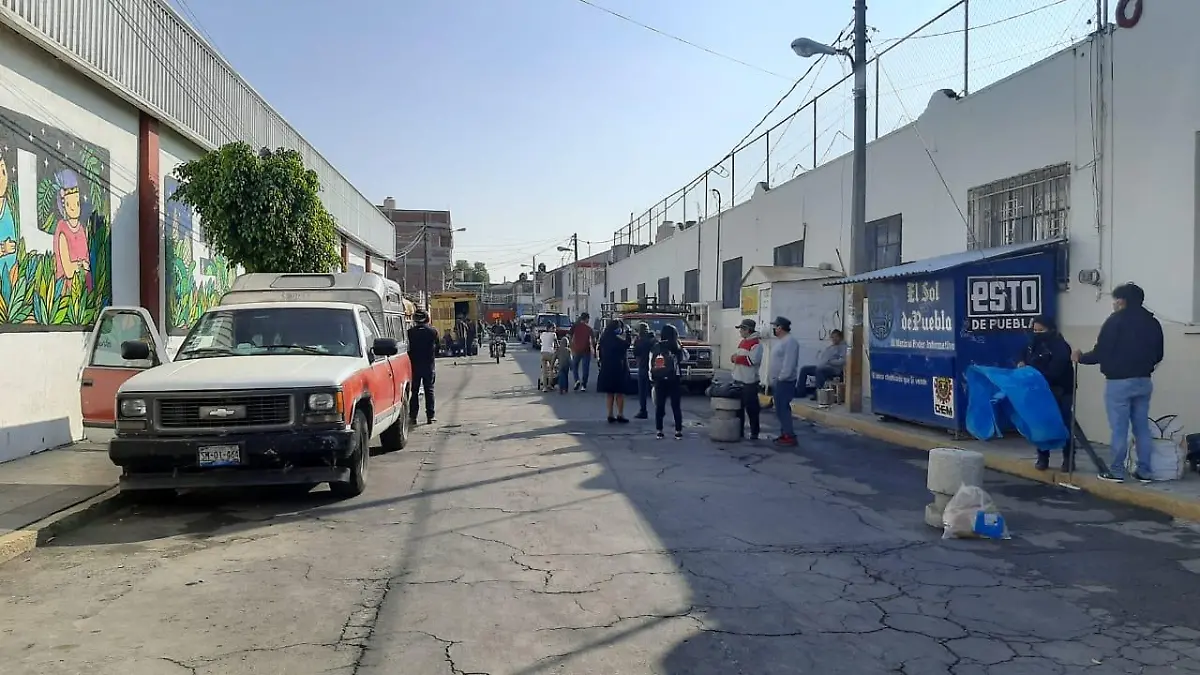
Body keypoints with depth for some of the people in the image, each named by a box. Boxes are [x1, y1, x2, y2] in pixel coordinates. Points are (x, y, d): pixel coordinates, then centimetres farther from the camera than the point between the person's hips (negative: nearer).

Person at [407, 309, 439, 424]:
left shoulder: (410, 332, -8)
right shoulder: (433, 331, -2)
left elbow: (408, 349, -3)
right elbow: (437, 348, 6)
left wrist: (411, 360, 12)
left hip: (415, 365, -1)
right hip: (429, 365, 1)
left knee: (414, 390, 7)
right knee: (429, 390, 6)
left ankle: (413, 416, 5)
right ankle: (430, 416, 3)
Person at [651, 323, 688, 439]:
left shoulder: (655, 348, 5)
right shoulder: (675, 348, -6)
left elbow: (651, 366, 3)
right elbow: (685, 357, 7)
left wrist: (652, 379, 10)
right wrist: (679, 345, 12)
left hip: (659, 381, 3)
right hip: (674, 381, -3)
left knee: (659, 407, 8)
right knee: (676, 407, 4)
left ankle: (658, 431, 8)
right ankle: (678, 431, 3)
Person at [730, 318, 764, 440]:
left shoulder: (756, 343, -12)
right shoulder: (742, 342, 17)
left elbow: (753, 360, -23)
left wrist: (737, 358, -14)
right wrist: (734, 357, 0)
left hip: (749, 381, -9)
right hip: (738, 380, 9)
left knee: (751, 408, -4)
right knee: (738, 407, 13)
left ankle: (754, 433, 3)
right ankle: (739, 431, 21)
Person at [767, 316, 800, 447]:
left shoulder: (789, 341, -17)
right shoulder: (780, 341, 16)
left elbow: (789, 363, -24)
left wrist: (781, 378, -22)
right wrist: (772, 378, 18)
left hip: (784, 381, -10)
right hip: (778, 381, 10)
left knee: (782, 409, -11)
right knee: (781, 408, 12)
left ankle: (790, 436, -9)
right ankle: (785, 433, 18)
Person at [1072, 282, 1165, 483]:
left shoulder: (1115, 321, -11)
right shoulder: (1153, 322, 9)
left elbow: (1100, 353, -13)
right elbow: (1158, 355, 15)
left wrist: (1081, 357, 4)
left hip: (1119, 382, -6)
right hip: (1144, 381, 6)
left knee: (1119, 428, -2)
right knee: (1142, 427, 10)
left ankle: (1117, 471, 2)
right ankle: (1144, 471, 12)